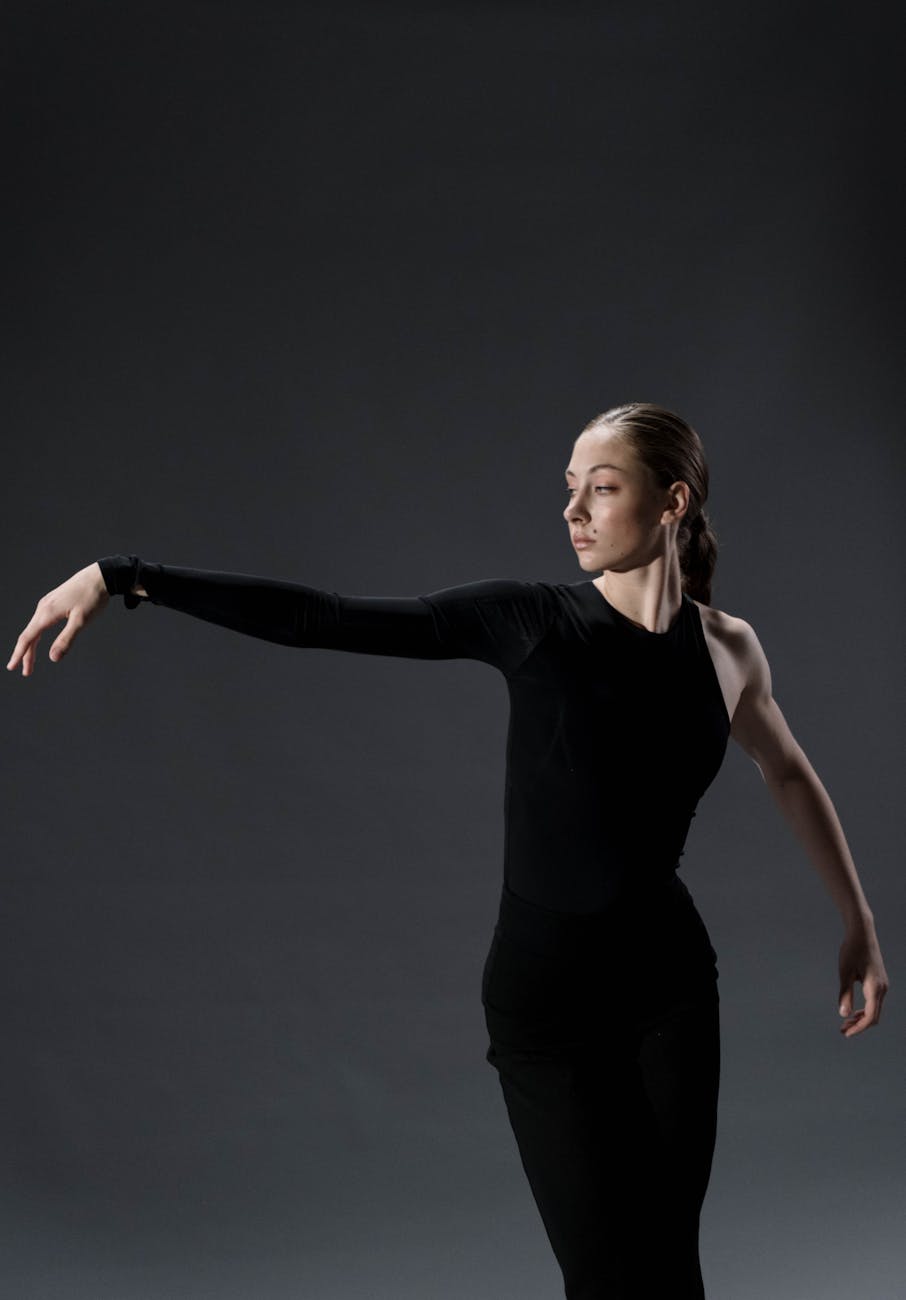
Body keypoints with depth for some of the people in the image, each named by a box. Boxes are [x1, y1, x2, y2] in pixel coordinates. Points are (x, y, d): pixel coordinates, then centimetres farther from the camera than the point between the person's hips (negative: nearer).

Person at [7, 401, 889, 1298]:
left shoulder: (724, 647, 0)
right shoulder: (529, 621, -9)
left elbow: (789, 773, 19)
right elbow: (321, 619, -14)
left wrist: (858, 922, 23)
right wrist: (122, 577, -19)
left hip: (671, 987, 3)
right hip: (545, 997, -3)